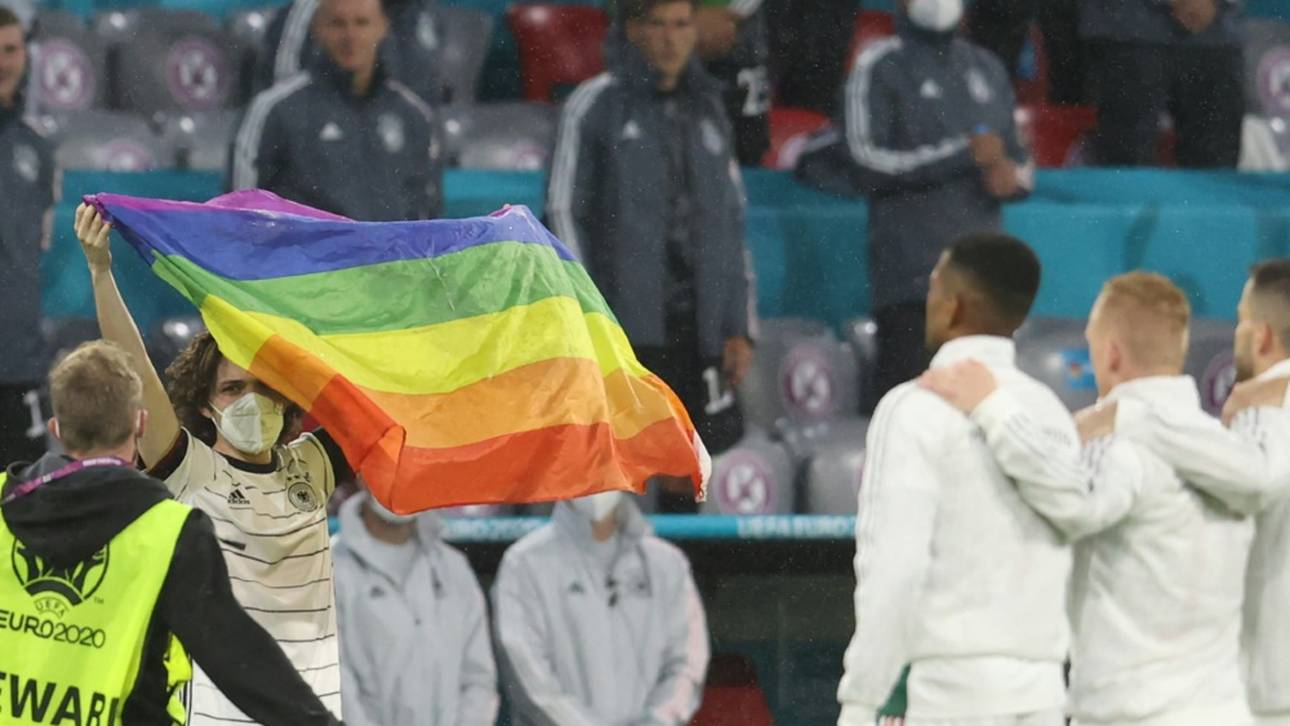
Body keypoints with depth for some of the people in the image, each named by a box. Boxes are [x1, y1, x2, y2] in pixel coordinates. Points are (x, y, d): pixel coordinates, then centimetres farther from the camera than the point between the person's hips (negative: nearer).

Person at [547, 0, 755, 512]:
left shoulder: (708, 110, 16)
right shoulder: (596, 106, 2)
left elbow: (732, 221, 19)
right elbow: (564, 212, -1)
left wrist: (739, 328, 11)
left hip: (699, 322, 5)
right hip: (625, 322, -5)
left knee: (685, 476, 6)